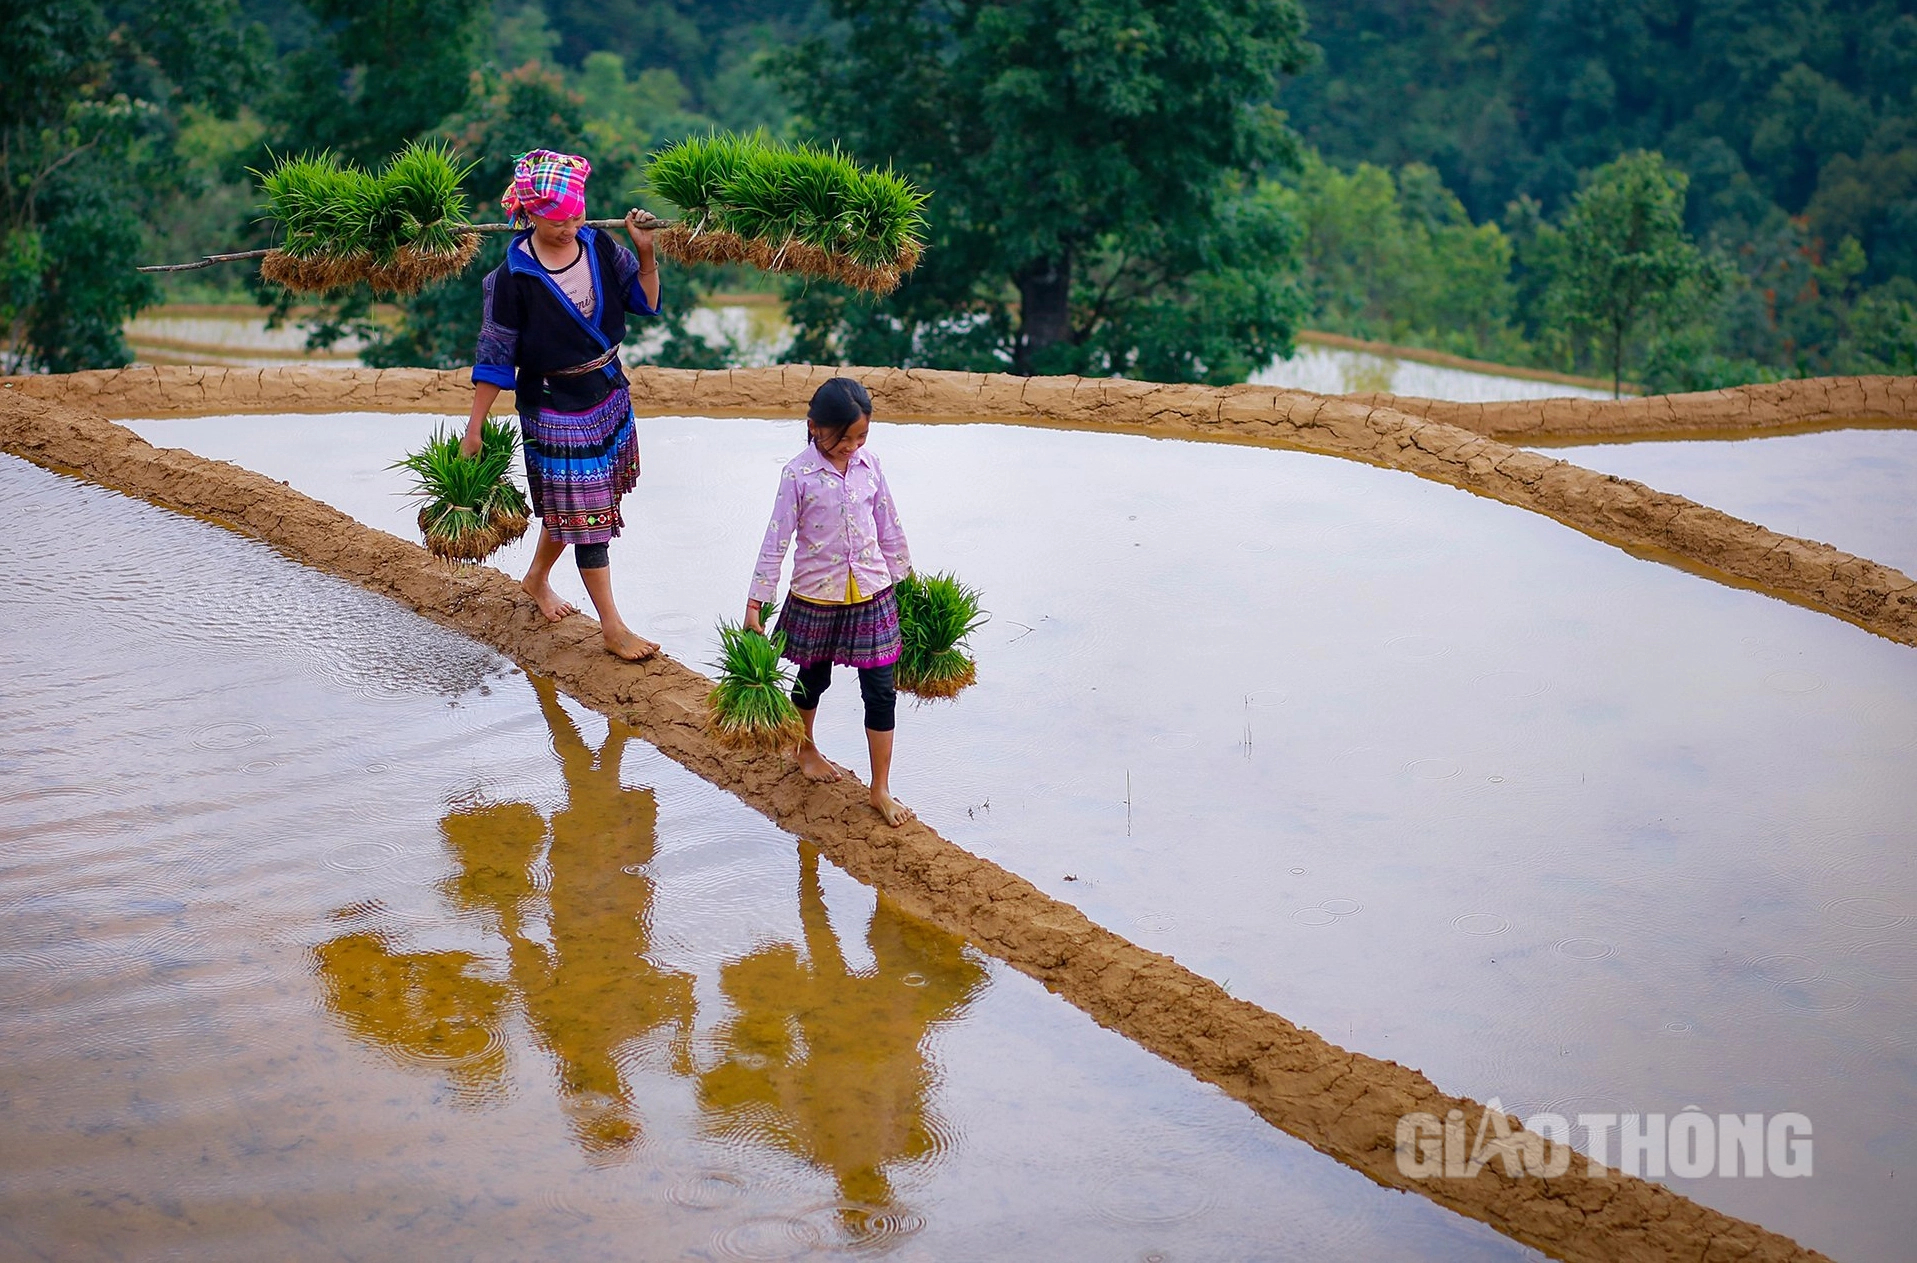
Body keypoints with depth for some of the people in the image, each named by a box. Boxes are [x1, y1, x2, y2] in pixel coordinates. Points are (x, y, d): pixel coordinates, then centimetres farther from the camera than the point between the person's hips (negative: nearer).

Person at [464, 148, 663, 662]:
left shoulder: (599, 247, -4)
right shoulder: (513, 278, -17)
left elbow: (646, 302, 3)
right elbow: (495, 358, -12)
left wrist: (645, 252, -13)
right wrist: (474, 428, -11)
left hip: (609, 394, 6)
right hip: (554, 406, -6)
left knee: (569, 503, 19)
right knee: (584, 511, -2)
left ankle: (537, 577, 46)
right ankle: (612, 627, 5)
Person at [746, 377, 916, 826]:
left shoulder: (869, 465, -3)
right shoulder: (798, 474, -13)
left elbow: (889, 528, 9)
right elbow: (777, 539, -11)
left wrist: (905, 577, 17)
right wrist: (756, 603, -11)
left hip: (871, 593, 2)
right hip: (815, 596, -2)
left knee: (881, 691, 0)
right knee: (812, 679, 19)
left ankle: (881, 790, 9)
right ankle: (805, 747, 48)